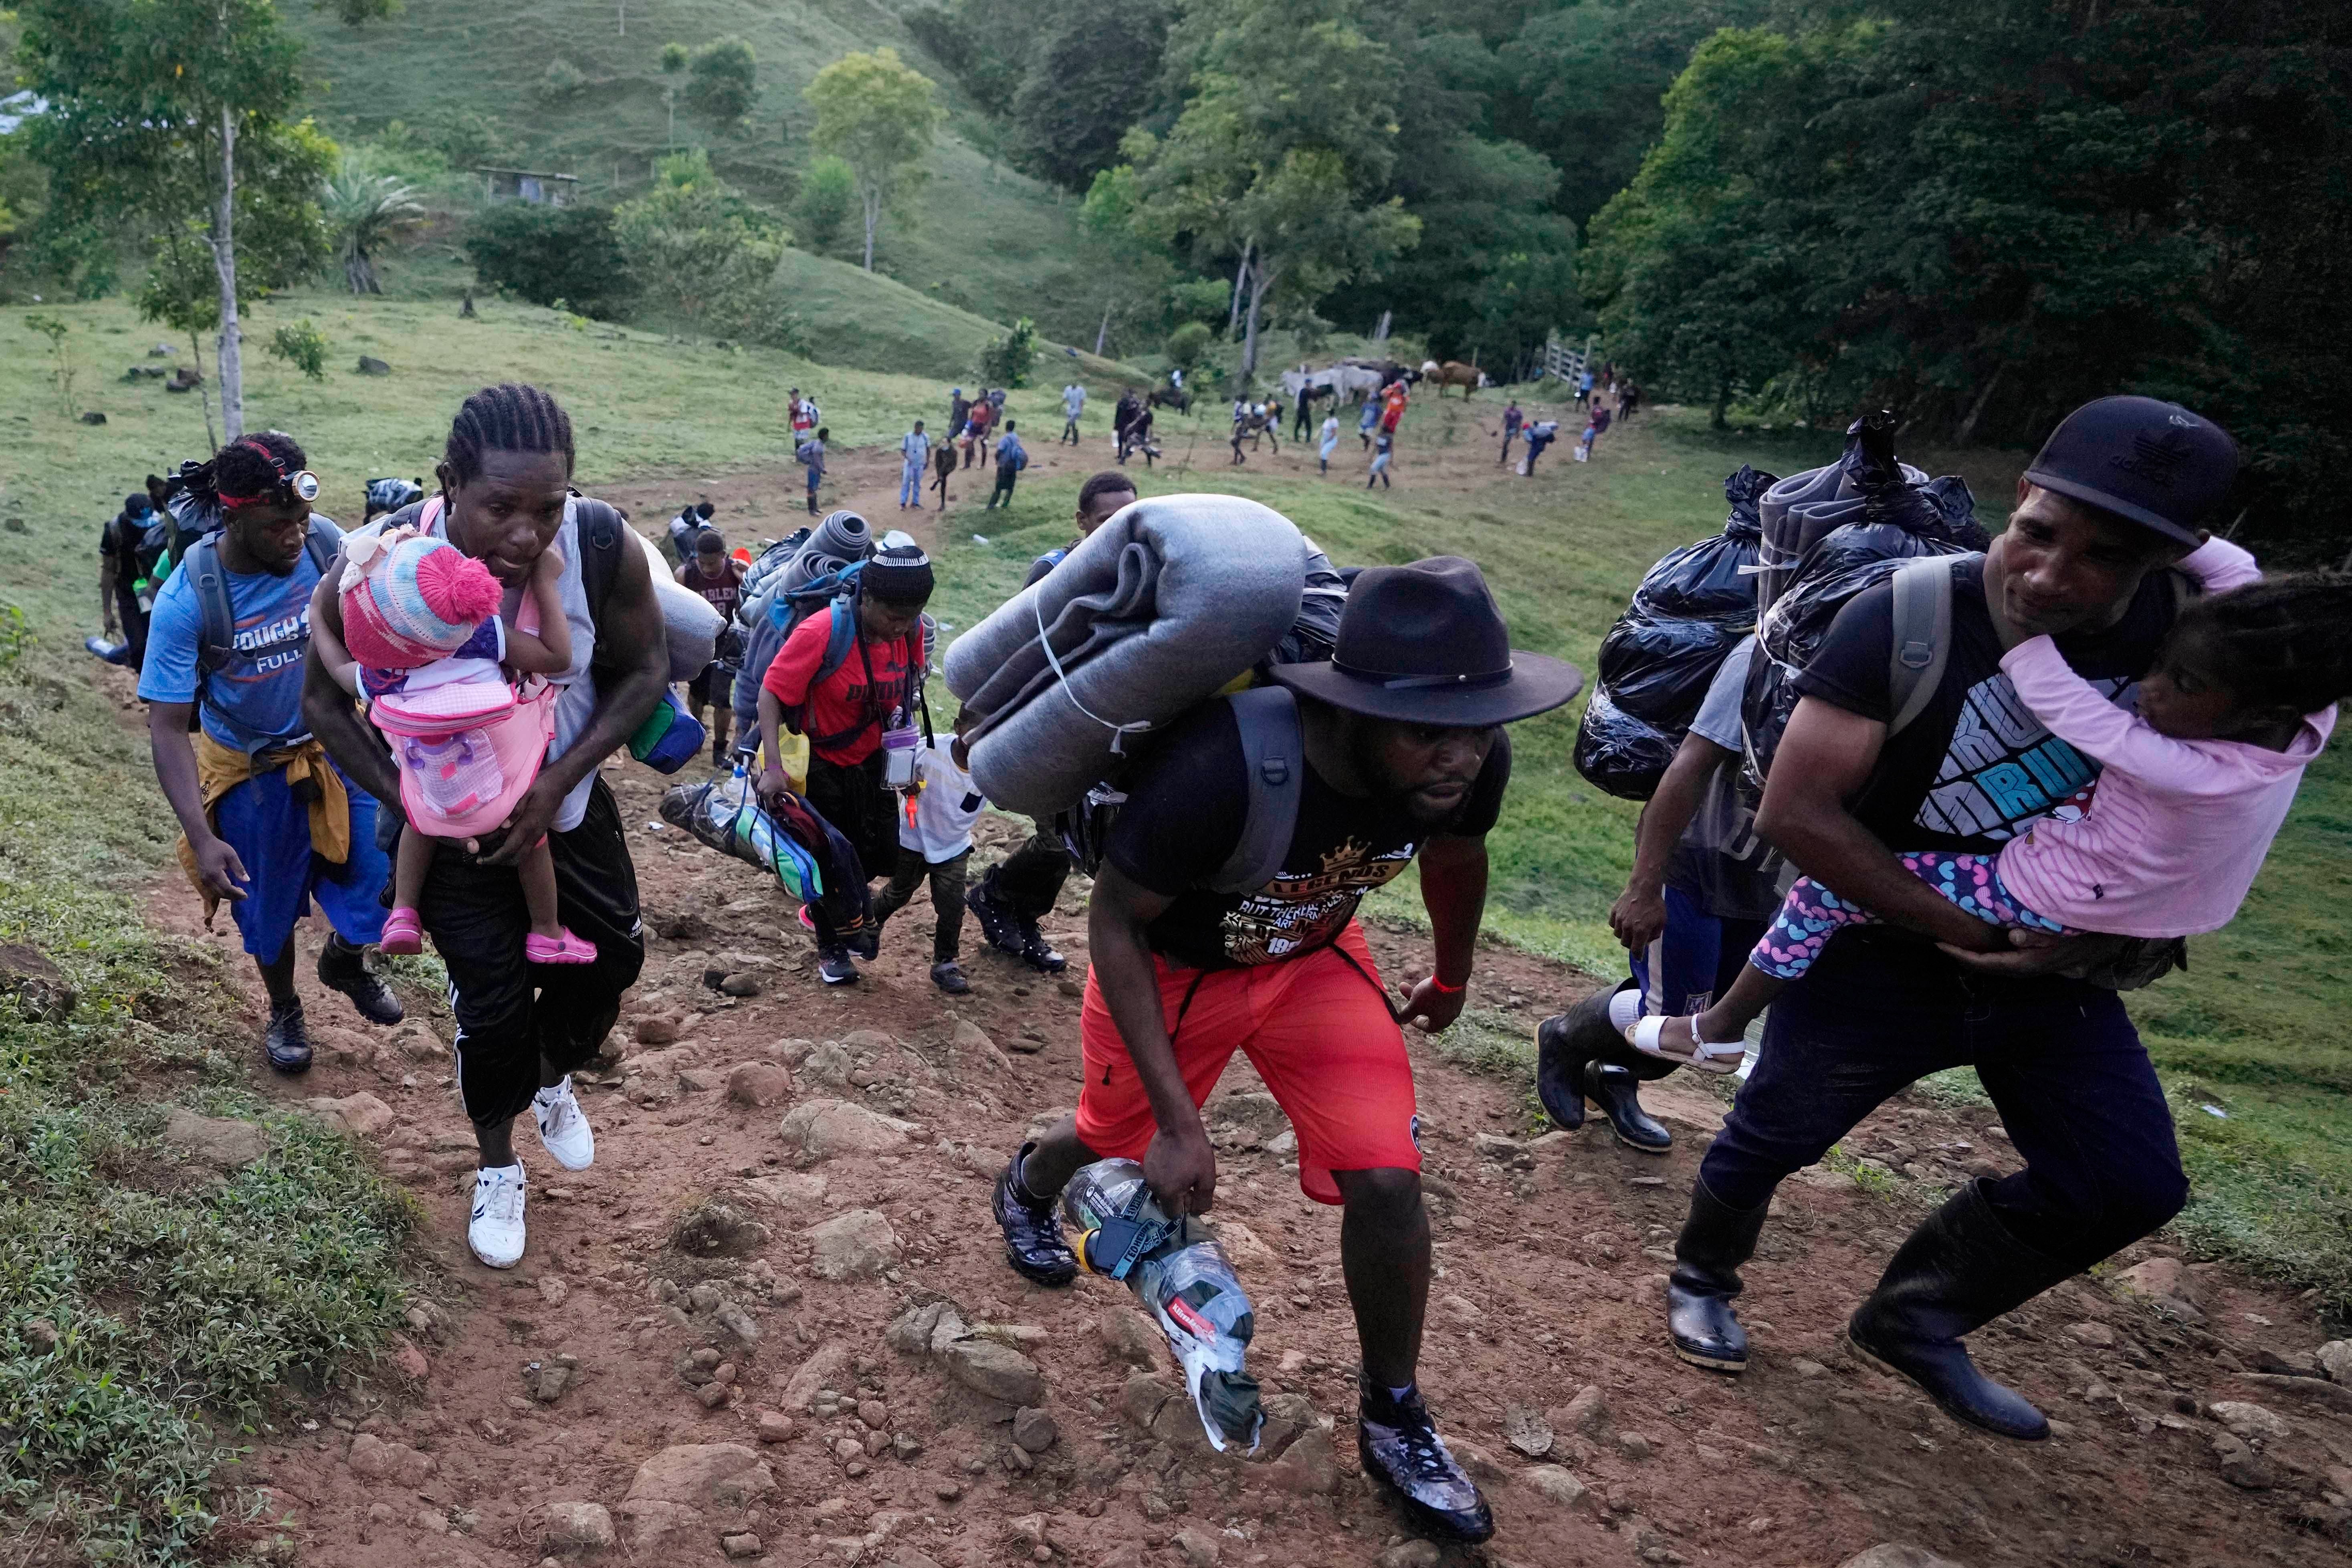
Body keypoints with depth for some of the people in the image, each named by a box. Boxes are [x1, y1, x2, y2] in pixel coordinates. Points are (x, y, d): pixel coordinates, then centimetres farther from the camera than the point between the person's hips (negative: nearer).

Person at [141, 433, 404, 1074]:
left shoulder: (325, 543, -20)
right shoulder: (186, 599, -25)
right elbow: (168, 727, -20)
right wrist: (202, 839, -29)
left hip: (335, 744, 2)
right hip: (251, 769, -2)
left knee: (382, 883, 0)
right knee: (269, 908, 14)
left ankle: (345, 963, 36)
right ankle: (284, 1011, 45)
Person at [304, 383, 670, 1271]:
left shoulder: (604, 549, -28)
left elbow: (644, 670, -11)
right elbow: (324, 700, -12)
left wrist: (562, 779, -21)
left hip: (567, 803, 3)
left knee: (610, 958, 13)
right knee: (493, 1001, -3)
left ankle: (554, 1082, 49)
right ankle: (498, 1169, 29)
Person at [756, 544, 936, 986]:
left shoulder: (912, 630, -13)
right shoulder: (820, 634, -30)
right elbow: (770, 693, -25)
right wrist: (774, 766, -31)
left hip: (872, 762, 5)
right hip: (820, 764, -5)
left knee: (883, 850, 10)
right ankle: (830, 948, 31)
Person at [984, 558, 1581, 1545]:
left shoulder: (1469, 765, -27)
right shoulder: (1220, 769, -43)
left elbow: (1455, 857, -1)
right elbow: (1112, 923, -28)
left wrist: (1451, 978, 18)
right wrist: (1178, 1120, -31)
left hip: (1314, 958, 3)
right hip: (1170, 966, -3)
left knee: (1386, 1179, -8)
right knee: (1119, 1145, 22)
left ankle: (1393, 1421, 18)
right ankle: (1024, 1187, 60)